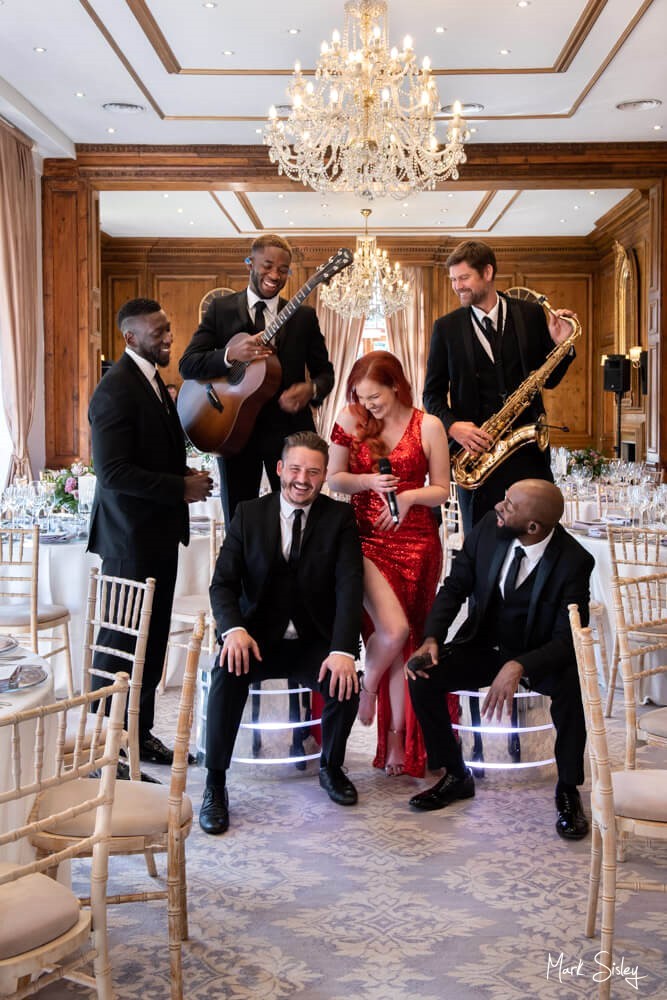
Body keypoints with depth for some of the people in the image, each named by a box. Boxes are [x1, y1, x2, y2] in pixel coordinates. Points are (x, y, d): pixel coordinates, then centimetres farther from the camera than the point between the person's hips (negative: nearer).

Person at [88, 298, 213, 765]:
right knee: (123, 643, 0)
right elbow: (113, 472, -24)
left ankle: (139, 732, 26)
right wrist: (181, 488, -19)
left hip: (156, 534, 9)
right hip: (131, 538, -9)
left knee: (152, 640, 15)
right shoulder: (116, 390, -17)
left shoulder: (151, 379, 12)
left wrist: (185, 475, 4)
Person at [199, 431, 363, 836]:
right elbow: (223, 582, -3)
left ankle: (331, 767, 6)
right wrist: (234, 629, -25)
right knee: (228, 674, -30)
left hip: (314, 642, 0)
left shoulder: (340, 517, -1)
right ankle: (215, 785, -16)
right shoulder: (249, 514, 2)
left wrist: (342, 650, -27)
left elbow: (349, 586, -12)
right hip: (258, 637, 0)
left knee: (347, 685, -27)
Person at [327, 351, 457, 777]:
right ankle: (367, 686, 14)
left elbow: (442, 489, 4)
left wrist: (410, 496, -15)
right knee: (393, 630, -19)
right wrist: (368, 481, -13)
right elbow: (334, 478, 6)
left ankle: (398, 737, 19)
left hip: (417, 544, 1)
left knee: (403, 639, 7)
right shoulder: (350, 420, 1)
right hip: (367, 541, 0)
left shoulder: (428, 426, -1)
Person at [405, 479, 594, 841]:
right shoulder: (489, 527, -14)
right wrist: (431, 639, -21)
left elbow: (568, 639, -24)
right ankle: (456, 776, 3)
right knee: (421, 679, -19)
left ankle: (568, 790, -11)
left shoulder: (574, 561, -23)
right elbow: (455, 586, -5)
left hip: (538, 654, -3)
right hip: (483, 645, 3)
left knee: (572, 686, -34)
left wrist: (518, 667, -42)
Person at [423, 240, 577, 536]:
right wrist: (452, 426, -11)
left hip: (528, 447, 0)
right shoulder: (446, 327, 5)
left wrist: (560, 345, -8)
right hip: (476, 446, 0)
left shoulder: (531, 315, 5)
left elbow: (548, 379, 11)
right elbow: (432, 392, 7)